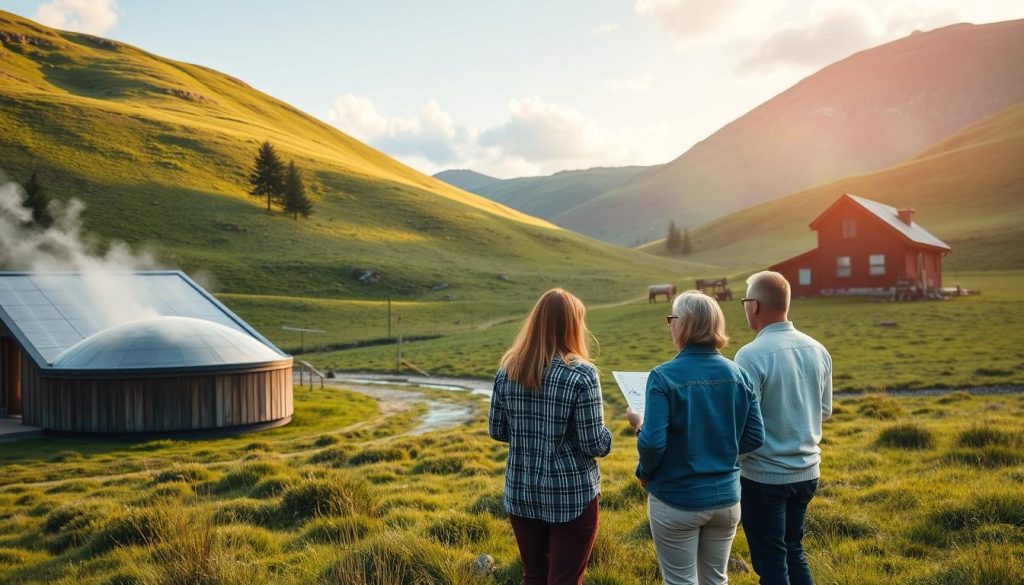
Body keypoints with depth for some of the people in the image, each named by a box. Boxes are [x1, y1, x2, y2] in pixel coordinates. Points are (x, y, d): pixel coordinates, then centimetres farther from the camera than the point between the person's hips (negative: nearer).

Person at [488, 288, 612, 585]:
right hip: (572, 495, -4)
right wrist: (606, 437, 6)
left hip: (521, 492, 5)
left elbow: (496, 430, 6)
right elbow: (595, 445, -15)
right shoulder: (581, 374, -16)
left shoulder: (508, 369, -2)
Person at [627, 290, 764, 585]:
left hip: (677, 501, -4)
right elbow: (755, 438, 0)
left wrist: (645, 473, -1)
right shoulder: (738, 374, -3)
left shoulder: (664, 376, -18)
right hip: (726, 497, 5)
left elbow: (653, 443, -22)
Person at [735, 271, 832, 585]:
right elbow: (825, 409, 12)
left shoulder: (751, 355, -20)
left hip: (765, 476, -6)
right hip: (807, 471, 6)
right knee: (793, 552, 22)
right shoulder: (817, 350, 0)